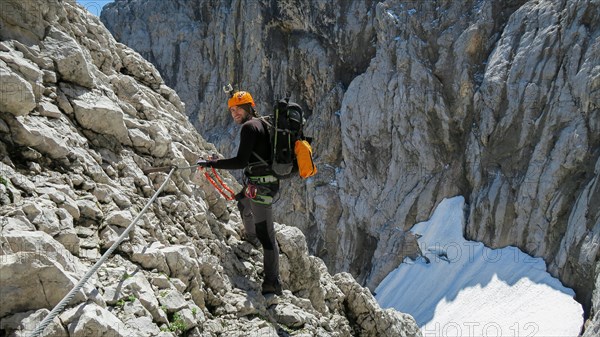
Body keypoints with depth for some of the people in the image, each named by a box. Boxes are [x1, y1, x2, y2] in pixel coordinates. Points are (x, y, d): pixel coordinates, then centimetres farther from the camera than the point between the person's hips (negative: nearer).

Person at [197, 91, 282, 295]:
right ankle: (251, 238, 60)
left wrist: (211, 163, -16)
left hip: (260, 186, -10)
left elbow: (241, 161, -22)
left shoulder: (249, 127, -15)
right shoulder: (262, 124, 14)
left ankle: (273, 282, -6)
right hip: (267, 182, 10)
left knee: (266, 234, -9)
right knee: (242, 202, 38)